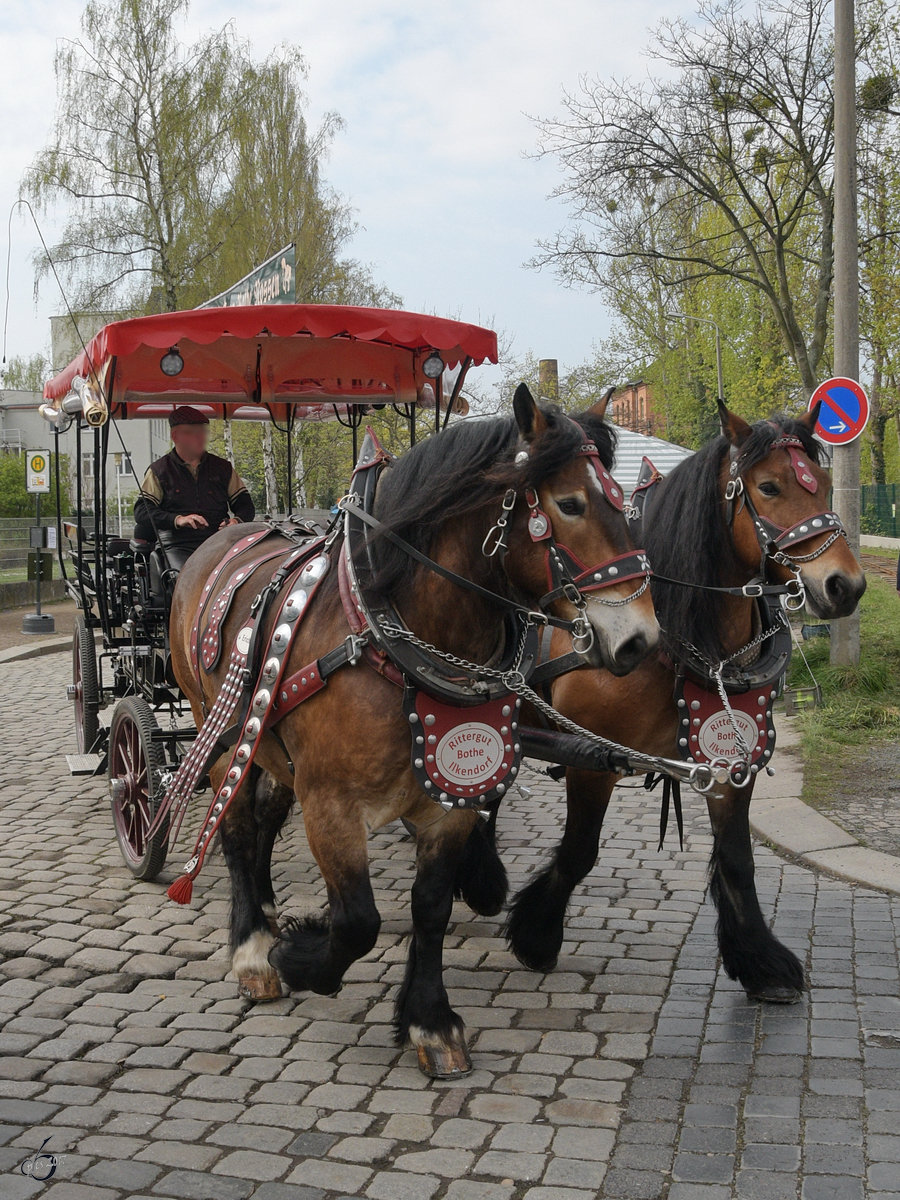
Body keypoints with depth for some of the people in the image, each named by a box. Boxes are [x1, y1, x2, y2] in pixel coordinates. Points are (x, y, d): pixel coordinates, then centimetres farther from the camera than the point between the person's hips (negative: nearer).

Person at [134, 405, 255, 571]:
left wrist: (237, 520, -5)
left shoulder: (223, 467, 20)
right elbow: (141, 512, 1)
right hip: (178, 547, -3)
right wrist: (177, 520, -16)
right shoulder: (158, 471, 11)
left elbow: (246, 505, 20)